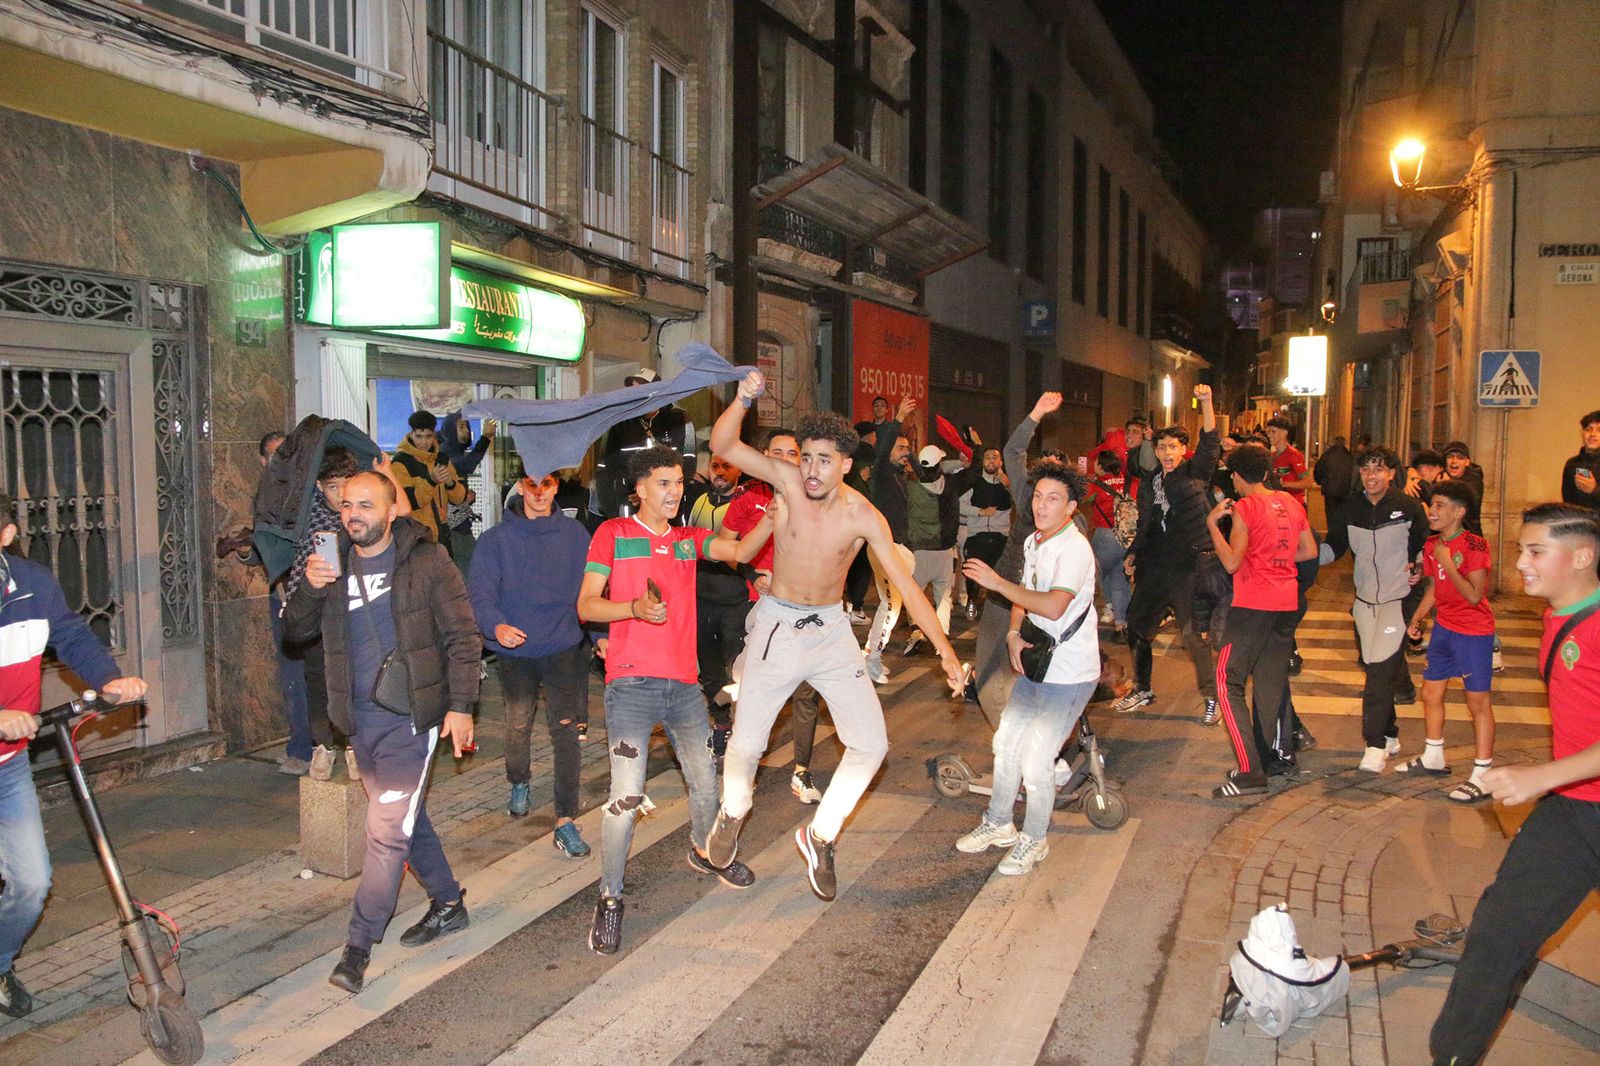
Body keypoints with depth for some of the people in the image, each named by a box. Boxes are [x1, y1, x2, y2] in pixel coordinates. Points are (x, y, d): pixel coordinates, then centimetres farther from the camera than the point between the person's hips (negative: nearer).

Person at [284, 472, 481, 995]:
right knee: (407, 818, 18)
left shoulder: (426, 561, -7)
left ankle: (359, 943, 0)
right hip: (362, 718, 6)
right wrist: (309, 589, -13)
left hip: (411, 717, -6)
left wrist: (461, 705, -12)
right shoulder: (334, 566, 8)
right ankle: (448, 904, 35)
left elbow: (462, 637, -7)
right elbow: (296, 629, 7)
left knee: (387, 829, -8)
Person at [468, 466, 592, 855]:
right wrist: (496, 625, -31)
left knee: (565, 729, -7)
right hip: (515, 651, 1)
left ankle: (565, 823, -3)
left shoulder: (574, 534, 2)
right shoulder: (496, 539, -3)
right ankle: (519, 784, 47)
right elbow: (479, 590, -13)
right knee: (517, 725, 17)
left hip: (564, 647, -1)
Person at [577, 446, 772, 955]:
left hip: (683, 682, 5)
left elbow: (741, 552, 0)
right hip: (632, 683, -5)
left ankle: (705, 851, 44)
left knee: (705, 782, 15)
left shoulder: (689, 539, 15)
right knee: (627, 796, -11)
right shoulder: (613, 534, 1)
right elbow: (586, 606, -2)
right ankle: (610, 899, 5)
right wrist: (635, 607, -19)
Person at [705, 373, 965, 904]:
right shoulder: (787, 481, -11)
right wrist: (743, 400, -38)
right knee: (746, 743, 0)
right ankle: (733, 812, 35)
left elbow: (906, 585, -11)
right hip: (777, 626, -1)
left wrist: (945, 651, -16)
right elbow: (722, 444, -19)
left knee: (871, 744, -5)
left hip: (831, 630, 1)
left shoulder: (864, 516, -12)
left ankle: (819, 836, 18)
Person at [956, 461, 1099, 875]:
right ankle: (998, 824, 38)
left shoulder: (1074, 548, -21)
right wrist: (1014, 634, -2)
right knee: (1006, 743, 18)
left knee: (1035, 761, -6)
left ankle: (1034, 840, 17)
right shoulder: (1033, 542, 7)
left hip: (1069, 674, -9)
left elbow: (1054, 606, -34)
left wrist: (996, 582, -28)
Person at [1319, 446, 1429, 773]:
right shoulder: (1351, 509, 4)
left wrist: (1419, 569, -7)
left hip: (1397, 599, -5)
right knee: (1374, 671, 11)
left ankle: (1375, 745, -11)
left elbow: (1425, 542, 8)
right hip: (1365, 600, 5)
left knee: (1381, 670, -14)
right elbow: (1334, 547, 8)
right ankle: (1390, 736, 27)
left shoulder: (1408, 507, -5)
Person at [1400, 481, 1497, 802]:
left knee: (1477, 701, -2)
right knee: (1431, 693, 16)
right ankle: (1433, 757, 34)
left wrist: (1448, 564, -24)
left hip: (1474, 633, -8)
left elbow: (1475, 595, -22)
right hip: (1444, 627, 8)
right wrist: (1417, 617, 9)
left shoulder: (1474, 546, -19)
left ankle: (1482, 776, 4)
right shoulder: (1432, 545, 5)